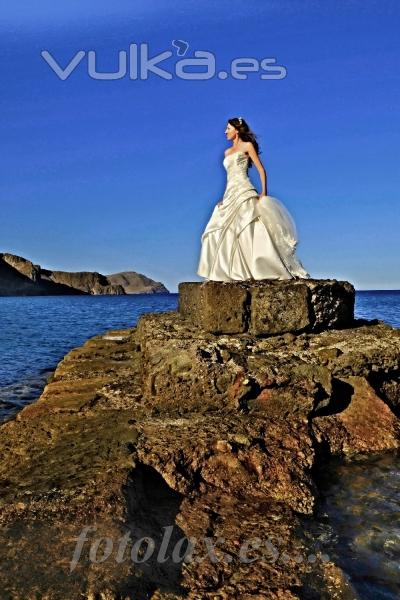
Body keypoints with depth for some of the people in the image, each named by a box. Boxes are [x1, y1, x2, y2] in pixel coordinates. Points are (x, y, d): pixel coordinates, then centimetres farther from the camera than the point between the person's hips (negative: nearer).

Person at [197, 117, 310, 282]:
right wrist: (224, 198, 18)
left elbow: (261, 170, -3)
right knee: (219, 234, -1)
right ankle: (223, 272, 4)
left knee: (250, 232, -15)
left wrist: (263, 193, -14)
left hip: (244, 193, -7)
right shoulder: (227, 152, 22)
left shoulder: (247, 146, 4)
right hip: (230, 195, 8)